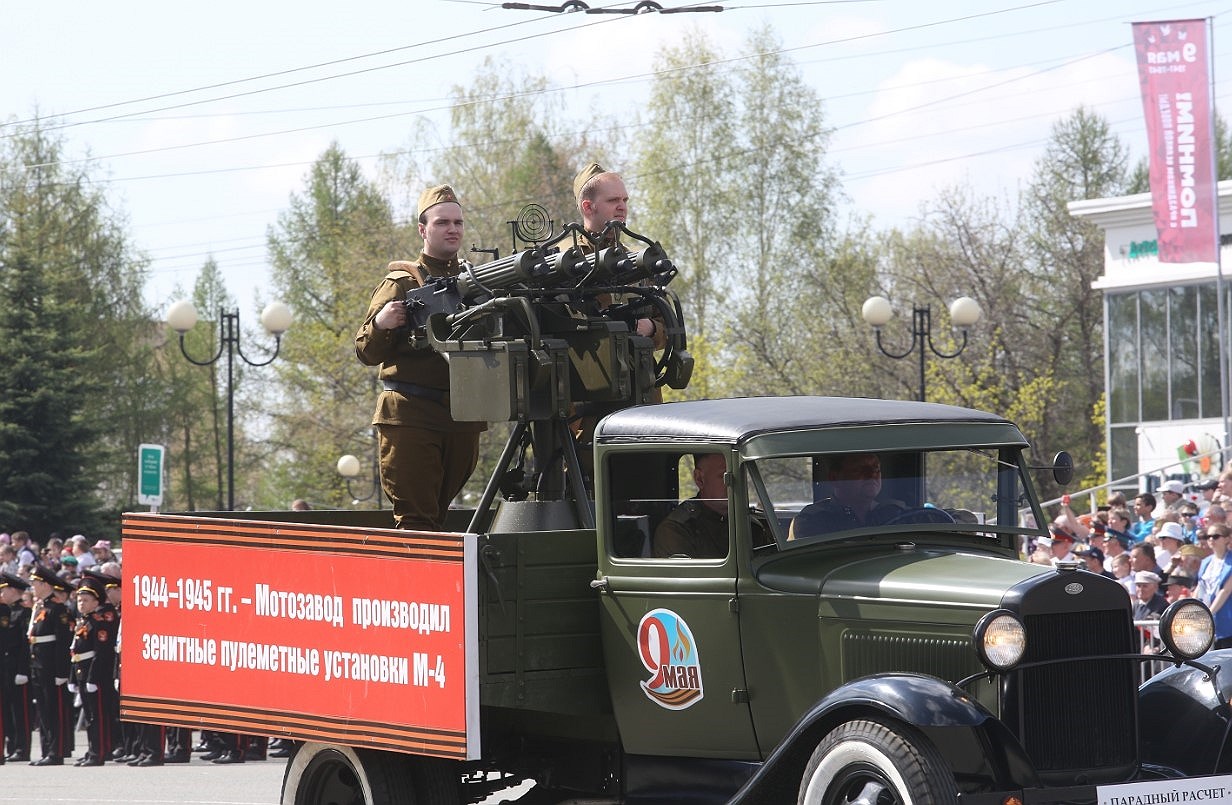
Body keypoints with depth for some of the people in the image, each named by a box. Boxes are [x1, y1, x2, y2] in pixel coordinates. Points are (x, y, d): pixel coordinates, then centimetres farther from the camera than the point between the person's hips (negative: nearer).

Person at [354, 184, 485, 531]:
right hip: (410, 416, -4)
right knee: (415, 518, -10)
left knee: (439, 513, 9)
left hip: (463, 416, 4)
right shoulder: (401, 283, 3)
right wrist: (380, 324, -21)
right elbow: (367, 353, -1)